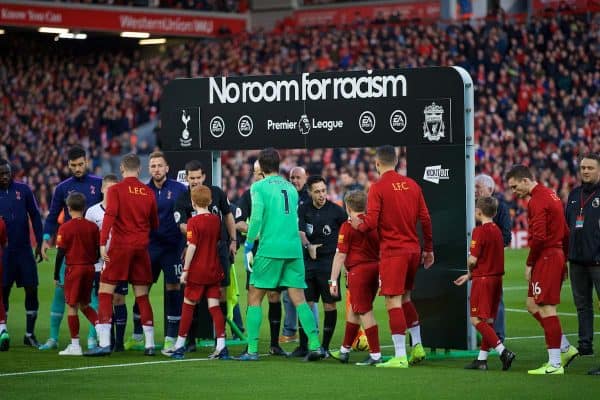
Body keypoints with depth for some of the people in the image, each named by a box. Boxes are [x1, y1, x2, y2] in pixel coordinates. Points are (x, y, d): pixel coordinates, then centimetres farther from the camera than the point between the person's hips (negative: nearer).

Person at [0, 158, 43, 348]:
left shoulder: (23, 190, 3)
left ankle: (30, 334, 10)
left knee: (31, 289, 0)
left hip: (24, 249, 1)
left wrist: (39, 243, 4)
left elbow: (35, 216, 7)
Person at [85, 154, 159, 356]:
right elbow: (155, 224, 15)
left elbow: (110, 216, -16)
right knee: (142, 296, 11)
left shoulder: (116, 190, -4)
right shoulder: (148, 192, 8)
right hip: (142, 247, 4)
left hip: (120, 246, -4)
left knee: (105, 292, 0)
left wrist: (103, 243, -21)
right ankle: (150, 344, 11)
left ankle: (104, 343, -9)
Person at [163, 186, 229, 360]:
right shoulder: (216, 220, 5)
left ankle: (180, 346, 11)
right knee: (214, 306, 3)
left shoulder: (193, 222, -12)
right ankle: (221, 347, -3)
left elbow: (192, 247, -17)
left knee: (188, 305, 5)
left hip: (197, 271, -5)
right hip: (214, 270, 5)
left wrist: (185, 270, -13)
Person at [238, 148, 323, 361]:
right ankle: (314, 345, -8)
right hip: (294, 249, 4)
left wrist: (249, 243, -2)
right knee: (299, 299, 4)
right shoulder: (291, 188, 16)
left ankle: (252, 350, 0)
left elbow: (256, 217, -11)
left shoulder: (259, 187, -1)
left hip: (269, 249, -4)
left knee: (254, 298, 5)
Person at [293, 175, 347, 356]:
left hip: (329, 261, -3)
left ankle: (325, 346, 8)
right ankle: (303, 346, 8)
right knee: (306, 304, 1)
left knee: (330, 305, -2)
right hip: (308, 261, 3)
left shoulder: (336, 210, -3)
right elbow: (300, 232, -4)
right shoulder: (304, 209, 5)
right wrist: (308, 246, -23)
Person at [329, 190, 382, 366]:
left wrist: (333, 280, -7)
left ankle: (375, 355, -4)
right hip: (375, 269, 7)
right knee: (353, 310, 18)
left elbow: (340, 255, -10)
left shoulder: (348, 227, -9)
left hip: (358, 271, -7)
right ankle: (344, 351, 29)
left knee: (366, 313, -3)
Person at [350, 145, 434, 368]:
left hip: (392, 251, -6)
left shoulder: (378, 188, -8)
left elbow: (371, 223, -14)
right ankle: (417, 346, 22)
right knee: (405, 298, 22)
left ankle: (400, 357, -11)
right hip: (413, 249, 6)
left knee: (393, 302, -6)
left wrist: (358, 225, 9)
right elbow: (425, 219, 10)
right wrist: (428, 249, 18)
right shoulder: (412, 185, 9)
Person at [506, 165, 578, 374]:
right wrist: (564, 261, 21)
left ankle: (555, 364, -4)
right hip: (557, 254, 10)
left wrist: (529, 263, -12)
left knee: (546, 308, -6)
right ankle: (565, 348, 16)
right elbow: (565, 233, 20)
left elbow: (538, 237, -21)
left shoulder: (537, 201, -14)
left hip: (546, 257, -10)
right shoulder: (550, 195, 17)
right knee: (532, 304, 15)